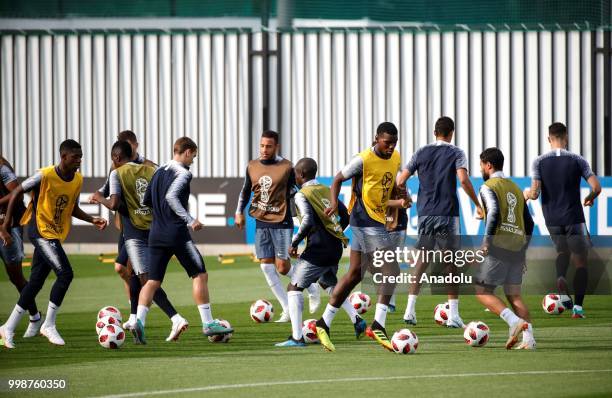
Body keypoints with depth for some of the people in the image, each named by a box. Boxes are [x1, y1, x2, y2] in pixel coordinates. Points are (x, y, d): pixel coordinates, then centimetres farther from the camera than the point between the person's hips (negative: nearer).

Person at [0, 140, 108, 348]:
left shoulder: (78, 180, 4)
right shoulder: (45, 176, -17)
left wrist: (92, 220, 1)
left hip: (56, 235, 7)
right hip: (40, 231, -7)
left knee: (36, 282, 8)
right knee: (65, 273, -18)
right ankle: (49, 325, -7)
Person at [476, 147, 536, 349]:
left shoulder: (488, 187, -4)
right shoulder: (515, 188, 19)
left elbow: (494, 212, -22)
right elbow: (529, 223, 21)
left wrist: (486, 241, -16)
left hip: (499, 246, -7)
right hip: (518, 246, 7)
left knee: (483, 292, 0)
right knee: (514, 295, 10)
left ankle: (515, 321, -19)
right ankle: (528, 339, -2)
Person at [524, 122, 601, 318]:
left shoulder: (539, 162, -3)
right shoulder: (577, 160, -4)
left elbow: (535, 193, -11)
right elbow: (596, 187, -9)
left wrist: (526, 193, 12)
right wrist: (590, 198, 13)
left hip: (552, 219, 2)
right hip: (574, 218, -2)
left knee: (562, 251, 27)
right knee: (581, 261, 6)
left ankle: (560, 277, -6)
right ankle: (578, 307, -5)